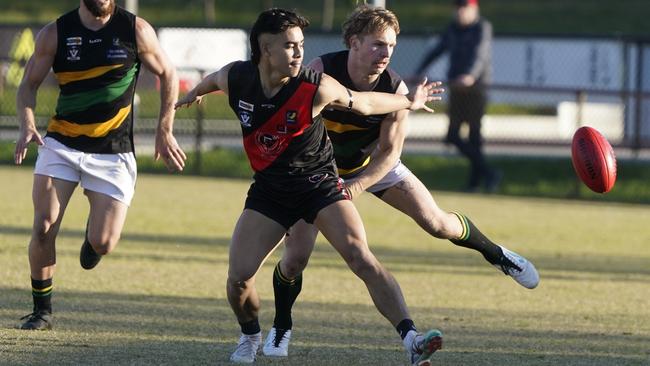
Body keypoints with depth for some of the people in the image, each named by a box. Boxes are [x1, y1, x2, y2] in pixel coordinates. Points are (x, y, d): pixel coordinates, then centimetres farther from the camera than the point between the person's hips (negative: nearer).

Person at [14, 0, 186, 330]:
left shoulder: (136, 31, -5)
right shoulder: (55, 34, -3)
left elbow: (166, 74, 7)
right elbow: (28, 84, 5)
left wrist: (165, 132, 4)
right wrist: (27, 125, -14)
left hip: (113, 153, -1)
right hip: (61, 143, 1)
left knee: (102, 244, -10)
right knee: (44, 227, -12)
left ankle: (93, 233, 30)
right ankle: (42, 310, 6)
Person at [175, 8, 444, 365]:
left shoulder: (316, 88, -22)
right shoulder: (235, 78, -12)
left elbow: (363, 103, -2)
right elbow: (213, 80, 14)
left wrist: (409, 102, 8)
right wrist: (193, 94, 35)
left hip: (319, 184, -3)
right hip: (268, 189, 3)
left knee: (361, 258, -23)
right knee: (238, 277, -8)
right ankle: (250, 336, 25)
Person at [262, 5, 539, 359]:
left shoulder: (395, 89, -24)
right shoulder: (320, 71, -30)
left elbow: (390, 151, -17)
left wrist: (358, 185, -32)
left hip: (373, 165, 2)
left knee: (435, 223, -4)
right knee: (295, 256, -11)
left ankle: (495, 253, 26)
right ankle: (280, 328, 16)